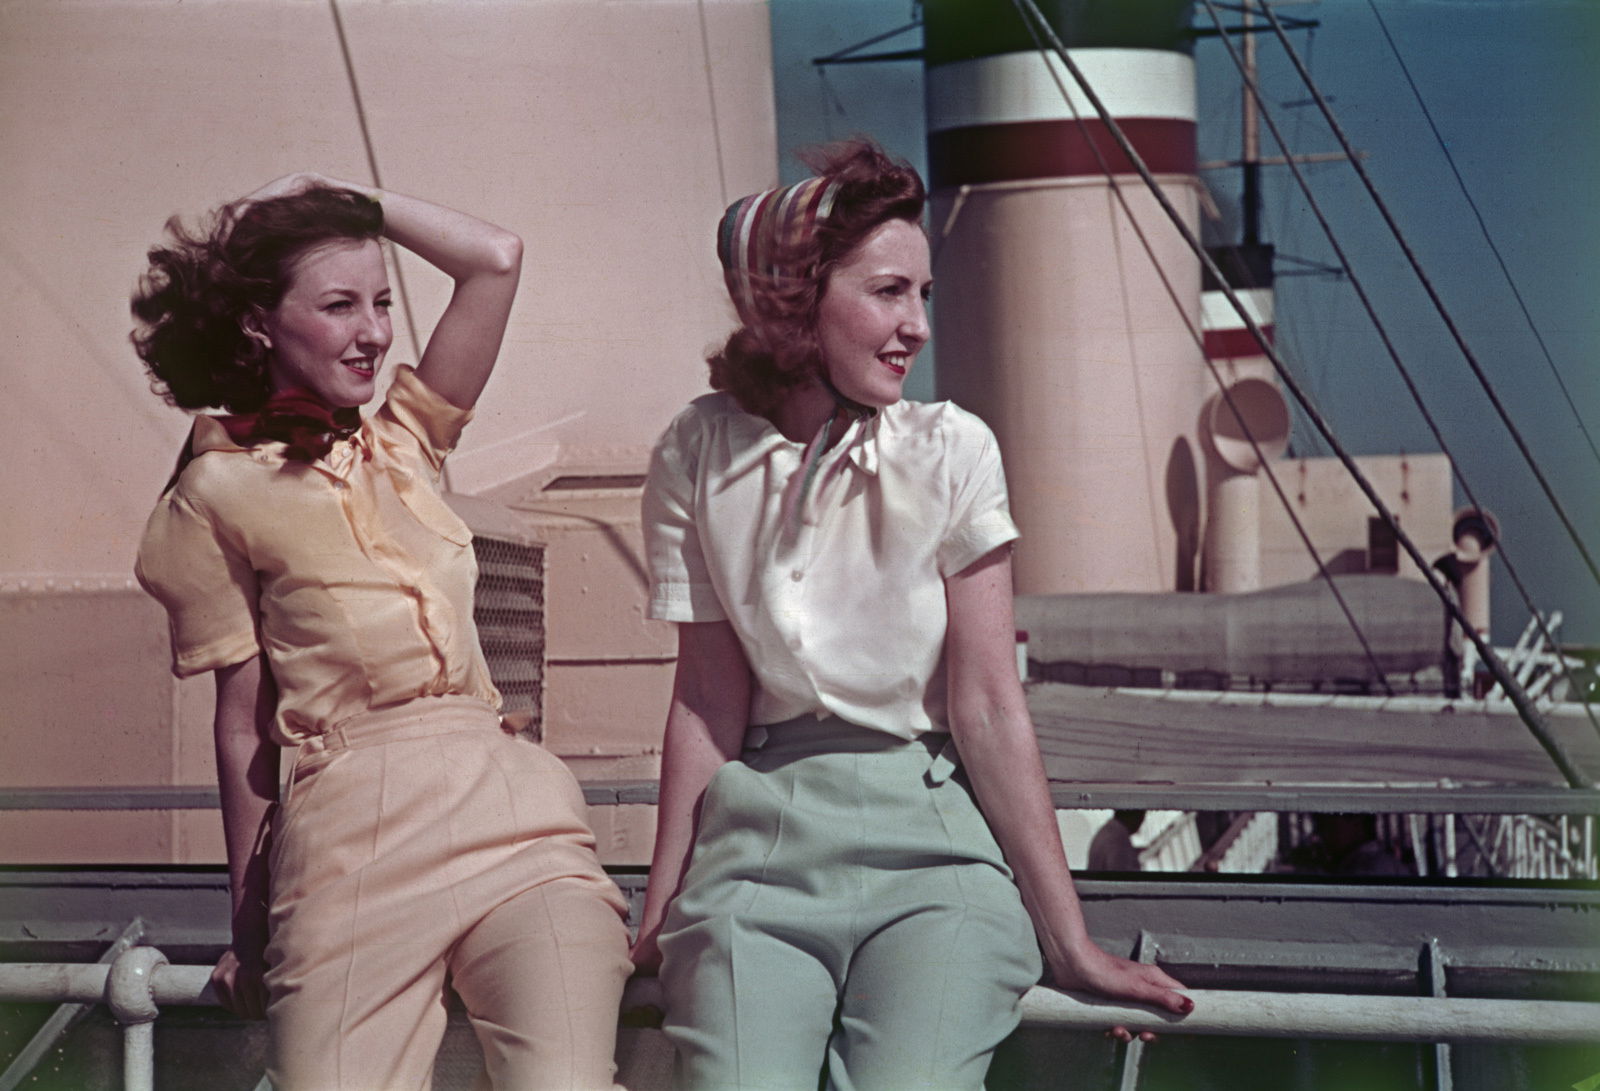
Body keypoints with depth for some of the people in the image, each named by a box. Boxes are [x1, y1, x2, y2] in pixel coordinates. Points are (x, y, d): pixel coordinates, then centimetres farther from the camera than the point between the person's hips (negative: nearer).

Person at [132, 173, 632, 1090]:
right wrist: (248, 922, 9)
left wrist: (340, 200, 19)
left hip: (513, 808, 3)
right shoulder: (220, 488, 6)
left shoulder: (404, 444, 18)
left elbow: (494, 259, 11)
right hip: (353, 832, -3)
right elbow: (244, 718, 7)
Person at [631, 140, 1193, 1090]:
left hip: (931, 840, -1)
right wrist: (662, 913, 4)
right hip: (762, 836, 1)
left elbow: (988, 706, -4)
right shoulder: (698, 457, 1)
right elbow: (710, 696, 5)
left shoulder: (950, 451, -3)